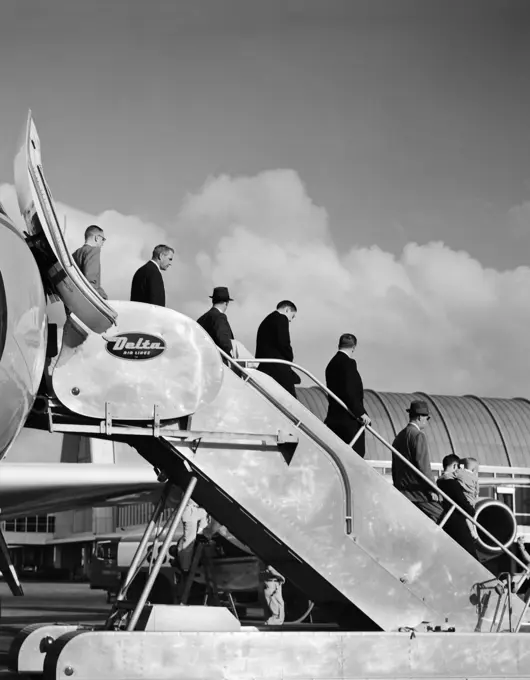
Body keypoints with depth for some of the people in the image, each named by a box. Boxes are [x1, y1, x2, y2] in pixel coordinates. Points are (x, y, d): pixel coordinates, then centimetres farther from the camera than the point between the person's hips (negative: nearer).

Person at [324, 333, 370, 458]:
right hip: (349, 419, -8)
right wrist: (361, 413, -17)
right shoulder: (349, 362, -12)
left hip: (333, 418, 8)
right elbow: (349, 391, -19)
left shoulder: (332, 364, 13)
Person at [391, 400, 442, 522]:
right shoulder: (418, 435, -10)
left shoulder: (399, 437, 17)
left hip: (402, 490, 9)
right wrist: (432, 489, -13)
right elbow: (423, 465, -16)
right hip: (419, 492, -9)